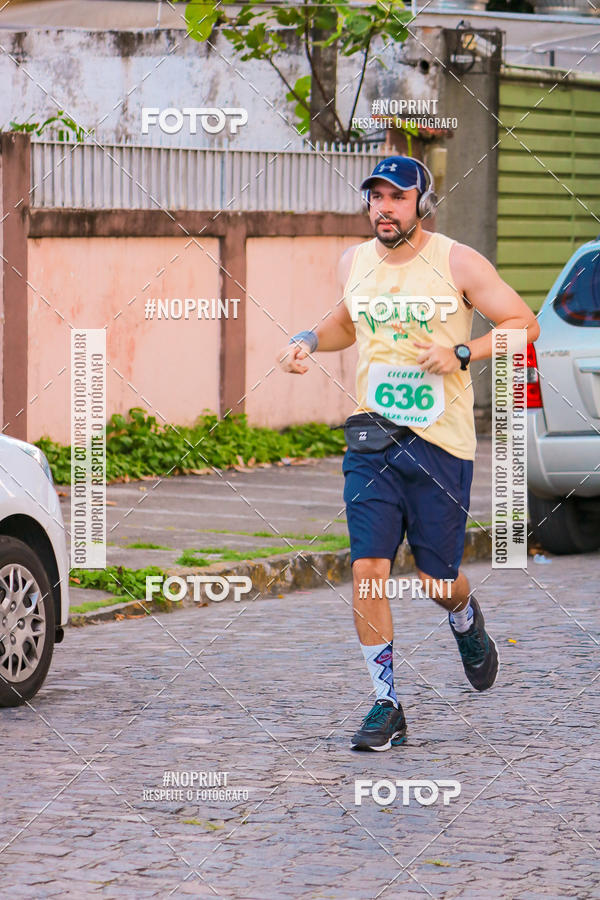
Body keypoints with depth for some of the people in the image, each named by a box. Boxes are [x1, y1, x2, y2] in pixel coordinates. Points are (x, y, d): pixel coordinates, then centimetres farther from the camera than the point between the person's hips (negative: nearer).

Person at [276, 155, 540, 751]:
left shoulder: (456, 262, -6)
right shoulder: (354, 262, 7)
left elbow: (524, 324, -2)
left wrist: (460, 354, -15)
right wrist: (308, 341, 8)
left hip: (442, 440, -3)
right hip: (372, 438, 3)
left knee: (437, 581, 3)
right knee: (367, 569, -10)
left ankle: (465, 619, 41)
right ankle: (386, 706, 1)